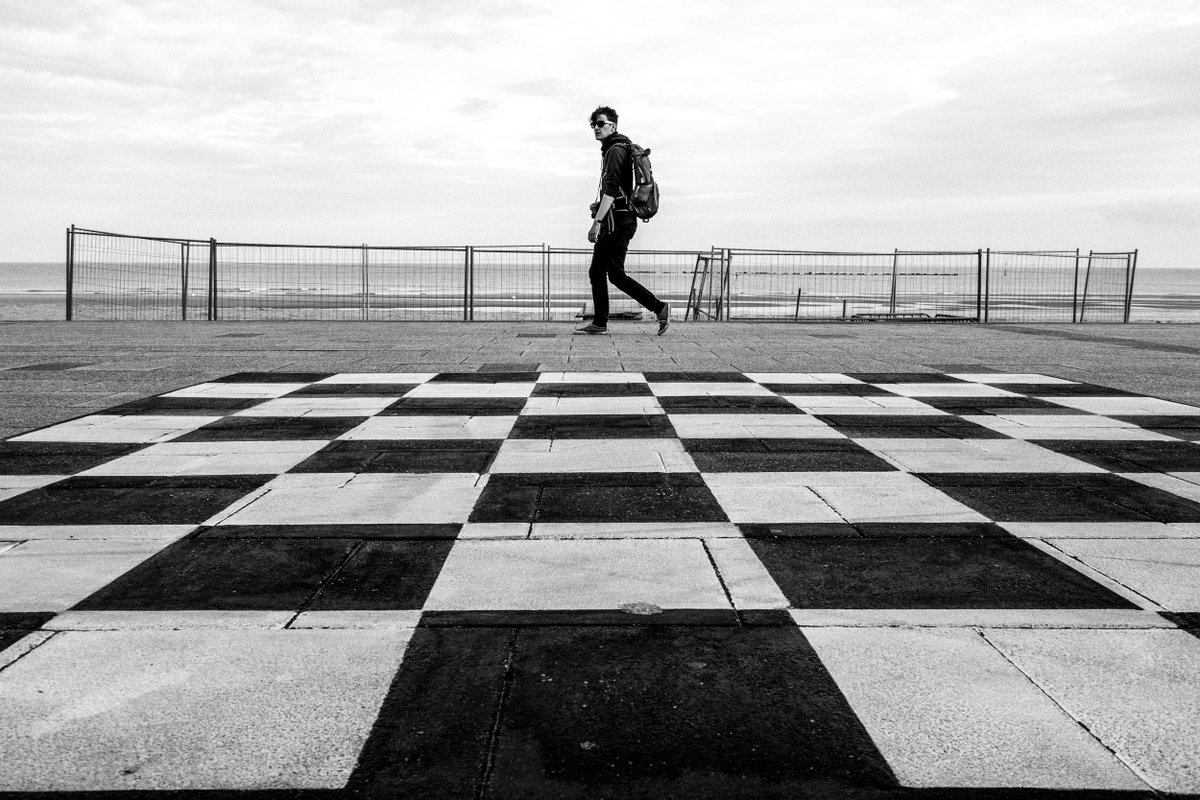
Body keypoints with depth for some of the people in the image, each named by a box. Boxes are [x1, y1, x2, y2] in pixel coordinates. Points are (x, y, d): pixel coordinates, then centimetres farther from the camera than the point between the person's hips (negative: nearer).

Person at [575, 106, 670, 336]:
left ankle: (659, 308, -5)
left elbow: (611, 189, -23)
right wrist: (600, 207, 19)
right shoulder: (615, 150, 21)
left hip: (617, 220, -10)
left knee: (616, 274, -10)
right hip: (615, 221, 10)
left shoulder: (615, 151, -12)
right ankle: (599, 323, 10)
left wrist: (597, 221, -27)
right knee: (596, 272, 9)